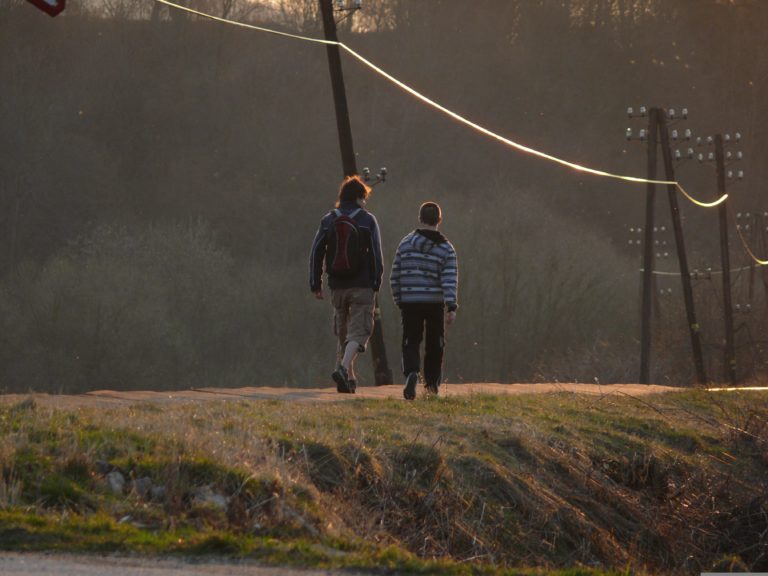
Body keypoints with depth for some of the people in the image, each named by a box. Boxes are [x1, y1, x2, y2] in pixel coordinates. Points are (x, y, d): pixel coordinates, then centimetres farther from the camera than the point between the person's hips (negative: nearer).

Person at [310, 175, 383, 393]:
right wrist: (376, 282, 3)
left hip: (337, 286, 4)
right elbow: (376, 253, -4)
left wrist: (315, 283, 9)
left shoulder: (328, 220, 6)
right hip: (362, 286, -4)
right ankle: (343, 368, -28)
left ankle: (350, 377, 19)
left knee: (343, 332, 17)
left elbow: (316, 252, 5)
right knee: (358, 332, -5)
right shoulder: (368, 220, -3)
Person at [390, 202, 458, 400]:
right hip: (435, 302, 0)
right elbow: (450, 280, -11)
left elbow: (395, 276, 6)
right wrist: (452, 307, -13)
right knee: (434, 344, 15)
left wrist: (399, 301, 17)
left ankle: (411, 373, -24)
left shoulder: (406, 243, 3)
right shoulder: (446, 248, -1)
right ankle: (432, 383, 25)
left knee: (411, 343, 3)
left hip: (410, 302, 0)